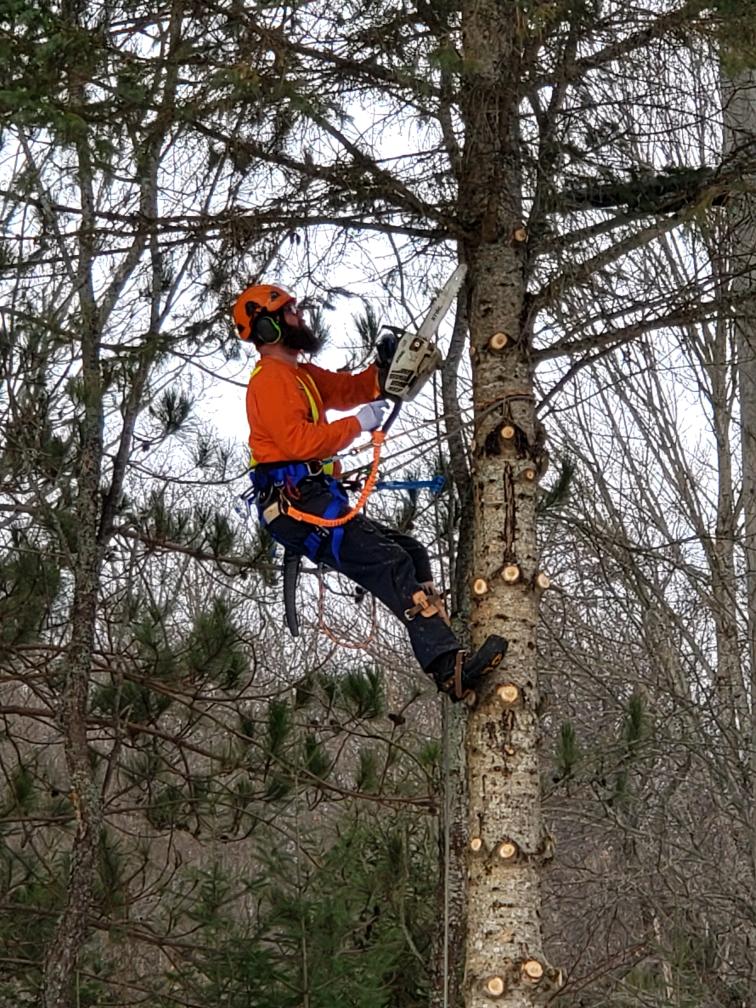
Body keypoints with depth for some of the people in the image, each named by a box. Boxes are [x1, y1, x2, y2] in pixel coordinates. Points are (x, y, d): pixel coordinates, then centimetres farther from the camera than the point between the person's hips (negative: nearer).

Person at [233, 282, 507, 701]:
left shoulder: (300, 375, 24)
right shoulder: (271, 379, -9)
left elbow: (349, 388, 27)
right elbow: (298, 441, -21)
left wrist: (383, 368, 8)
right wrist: (357, 424, -14)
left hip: (317, 502, 11)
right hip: (297, 505, -11)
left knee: (412, 552, 9)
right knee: (390, 564, -21)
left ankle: (444, 645, -1)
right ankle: (448, 667, -31)